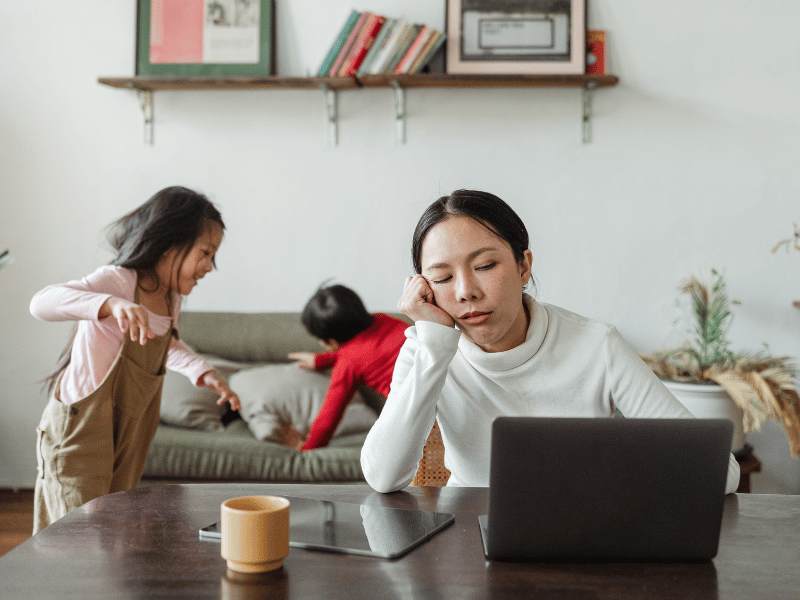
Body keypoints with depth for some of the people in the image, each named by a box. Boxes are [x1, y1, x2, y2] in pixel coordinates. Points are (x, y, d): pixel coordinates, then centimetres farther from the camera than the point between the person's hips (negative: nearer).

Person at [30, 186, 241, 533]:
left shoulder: (171, 298, 4)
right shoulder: (118, 281, -21)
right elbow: (42, 303, -38)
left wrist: (203, 373, 8)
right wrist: (112, 304, -53)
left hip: (128, 436, 8)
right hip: (79, 432, -8)